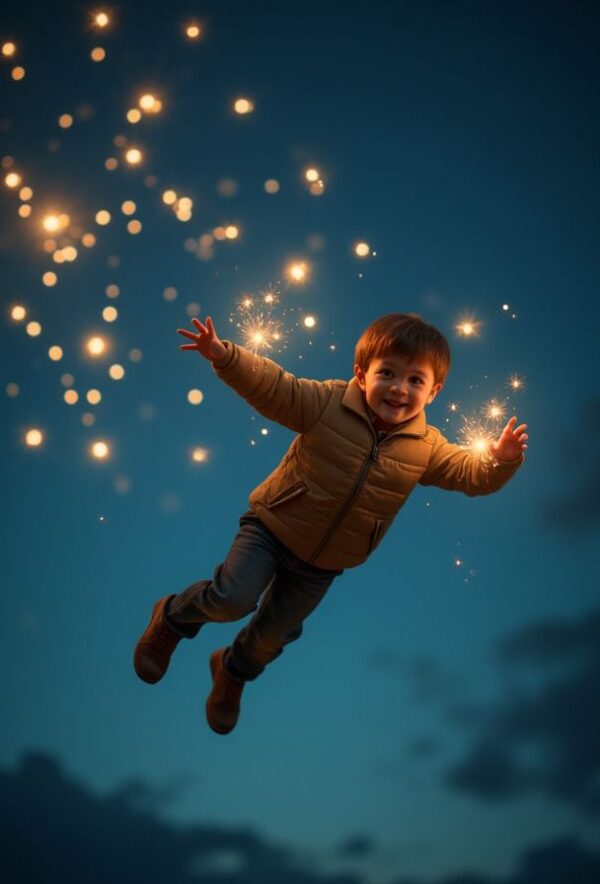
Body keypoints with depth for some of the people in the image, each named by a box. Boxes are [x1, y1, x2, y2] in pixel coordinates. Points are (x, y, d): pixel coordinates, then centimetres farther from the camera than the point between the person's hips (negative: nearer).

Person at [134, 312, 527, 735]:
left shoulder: (426, 448, -10)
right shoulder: (327, 402, -19)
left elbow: (471, 473, -4)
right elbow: (270, 384, -22)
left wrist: (501, 460, -26)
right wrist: (223, 354, -38)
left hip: (323, 562, 3)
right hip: (273, 526, -3)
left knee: (273, 633, 19)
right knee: (233, 599, -23)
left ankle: (233, 672, 53)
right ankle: (175, 617, 13)